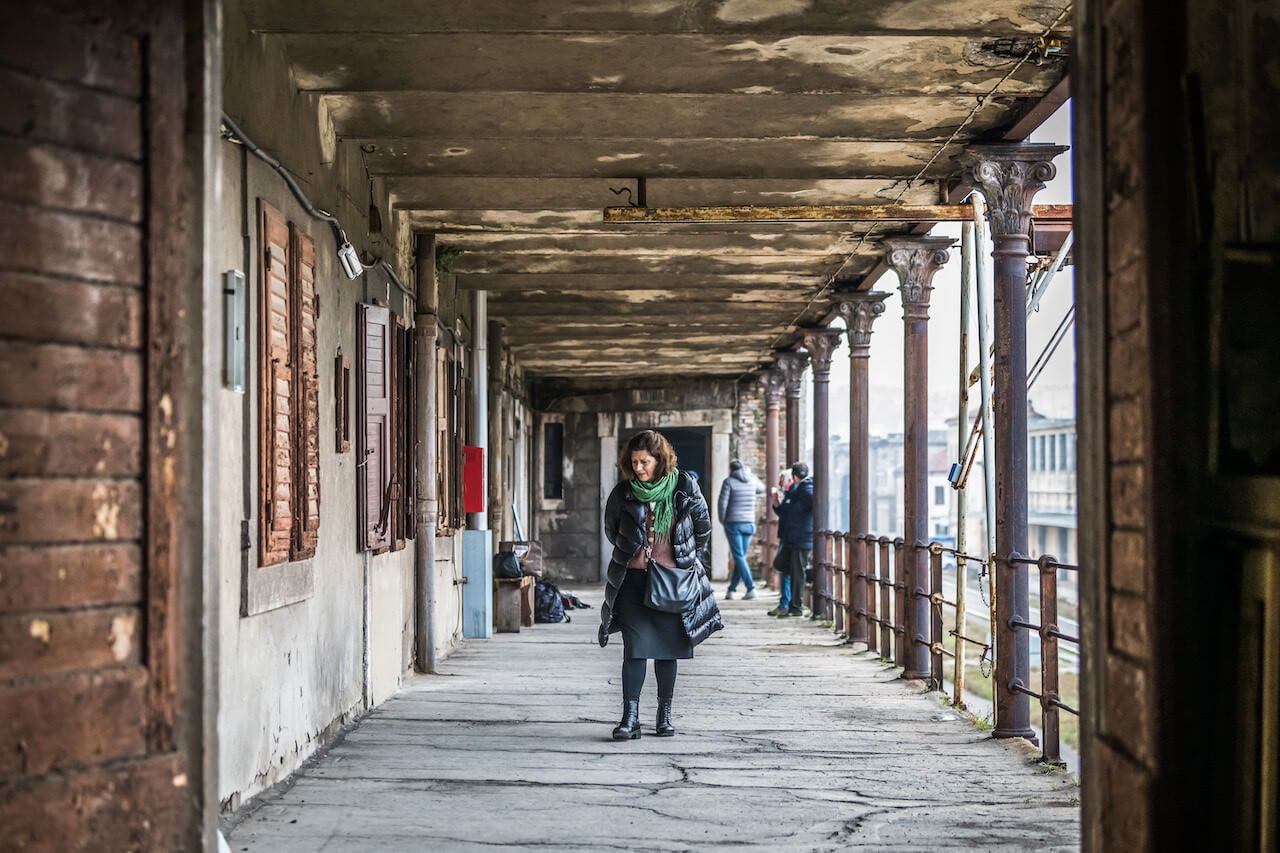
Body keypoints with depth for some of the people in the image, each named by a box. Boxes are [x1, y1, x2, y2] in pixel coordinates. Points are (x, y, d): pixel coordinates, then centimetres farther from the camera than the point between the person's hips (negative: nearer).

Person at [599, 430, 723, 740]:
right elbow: (611, 531, 14)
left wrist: (689, 560, 16)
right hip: (633, 578, -1)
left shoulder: (685, 487, -4)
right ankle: (630, 717, -10)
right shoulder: (623, 493, -4)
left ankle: (665, 715, 18)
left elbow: (703, 529, 11)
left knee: (667, 648, 7)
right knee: (635, 647, -9)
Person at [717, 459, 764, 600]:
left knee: (739, 557, -4)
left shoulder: (729, 481, -6)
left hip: (733, 523, -4)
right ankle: (731, 590, 14)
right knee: (741, 556, 10)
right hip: (749, 524, 4)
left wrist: (722, 520, 4)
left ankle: (751, 588, -16)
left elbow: (722, 503, -11)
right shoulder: (752, 481, 7)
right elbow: (762, 489, 30)